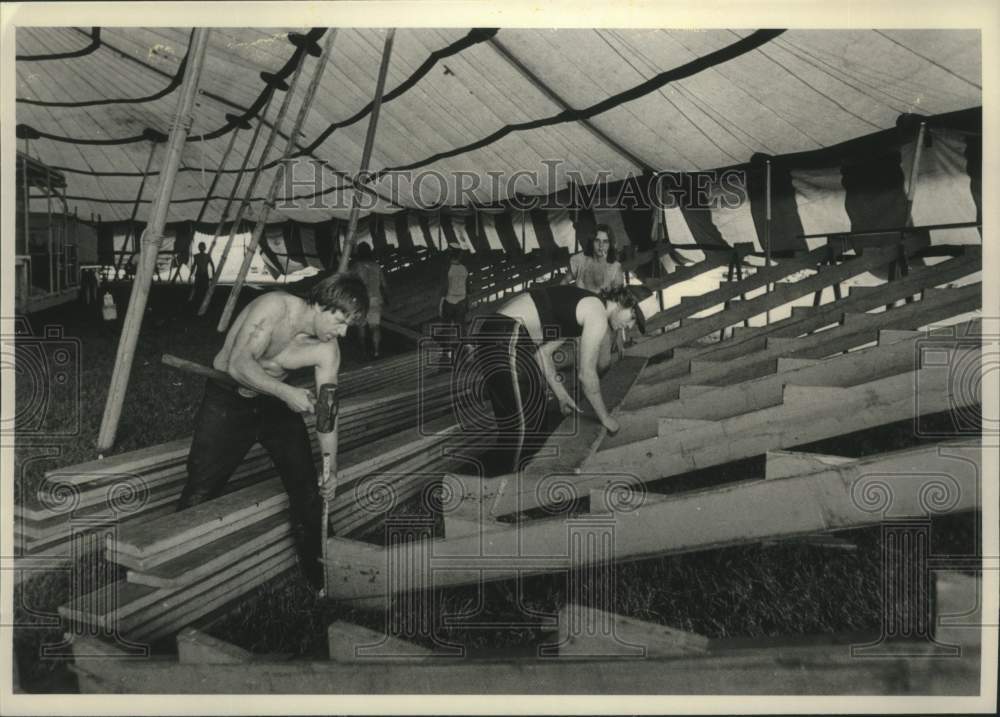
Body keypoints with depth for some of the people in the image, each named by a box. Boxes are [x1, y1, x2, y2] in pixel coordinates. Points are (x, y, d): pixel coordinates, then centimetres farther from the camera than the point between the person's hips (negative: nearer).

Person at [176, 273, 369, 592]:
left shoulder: (327, 349, -13)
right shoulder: (275, 307, -28)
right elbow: (239, 364, -33)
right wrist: (286, 392, -43)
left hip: (275, 400, 4)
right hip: (227, 400, -4)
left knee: (307, 485, -1)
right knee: (201, 489, -3)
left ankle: (320, 575, 13)